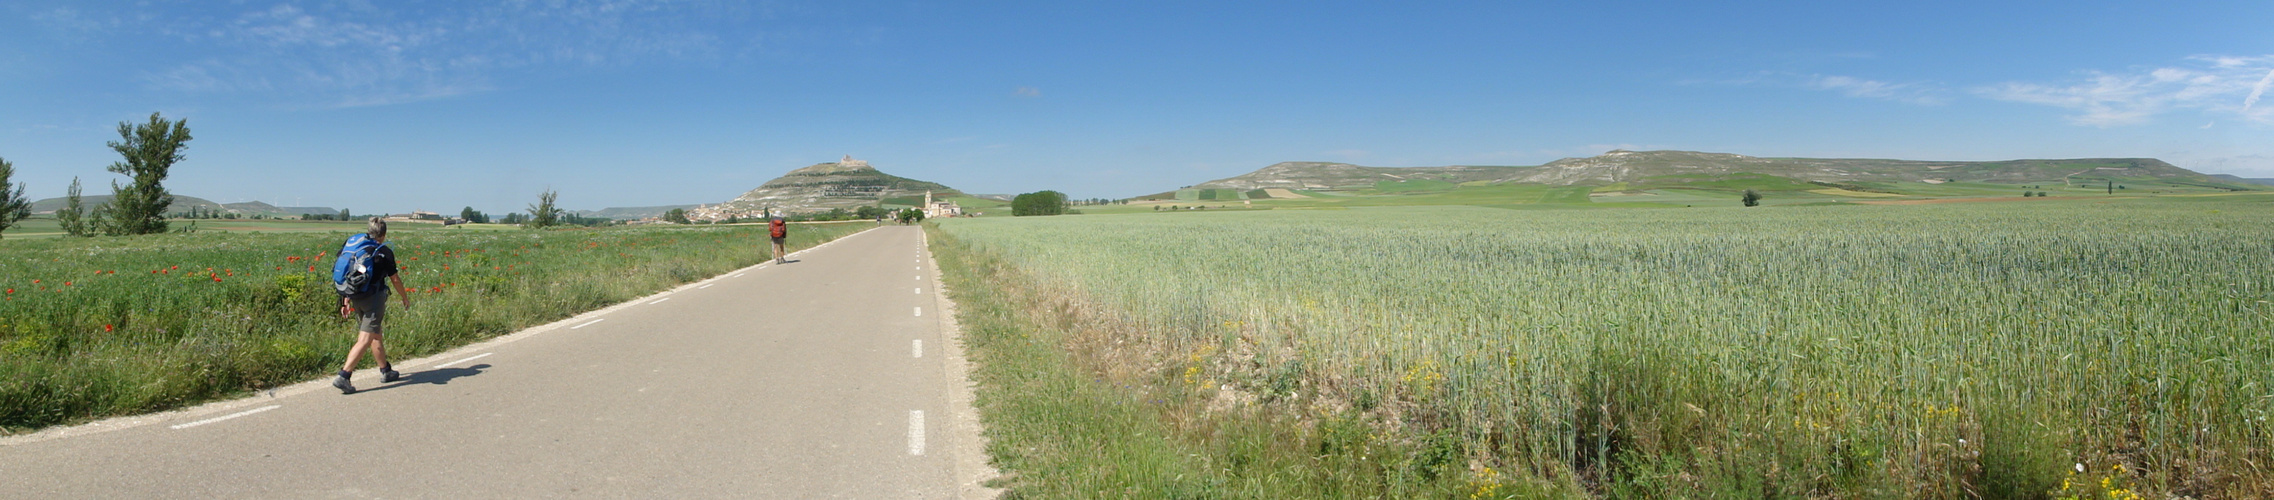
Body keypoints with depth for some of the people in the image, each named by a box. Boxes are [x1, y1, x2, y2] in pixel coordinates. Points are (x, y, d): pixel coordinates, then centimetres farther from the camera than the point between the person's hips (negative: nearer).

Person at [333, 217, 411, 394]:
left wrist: (346, 301, 17)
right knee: (365, 340, -7)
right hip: (374, 297, -7)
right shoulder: (384, 252, -7)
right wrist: (405, 298, 13)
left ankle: (386, 371, 31)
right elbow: (395, 279, -1)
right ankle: (343, 376, -15)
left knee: (376, 335, 20)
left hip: (356, 299, 7)